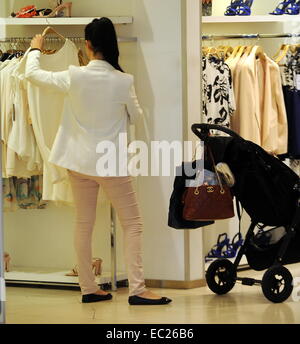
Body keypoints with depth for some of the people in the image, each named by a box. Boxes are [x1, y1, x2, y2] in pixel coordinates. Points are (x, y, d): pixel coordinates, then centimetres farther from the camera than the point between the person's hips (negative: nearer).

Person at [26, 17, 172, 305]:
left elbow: (32, 74, 4)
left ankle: (88, 288, 16)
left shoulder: (74, 77, -11)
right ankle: (137, 289, -4)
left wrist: (35, 49, 23)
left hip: (79, 162, 3)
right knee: (133, 224, 3)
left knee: (84, 225, 13)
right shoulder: (123, 81, -14)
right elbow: (135, 116, 4)